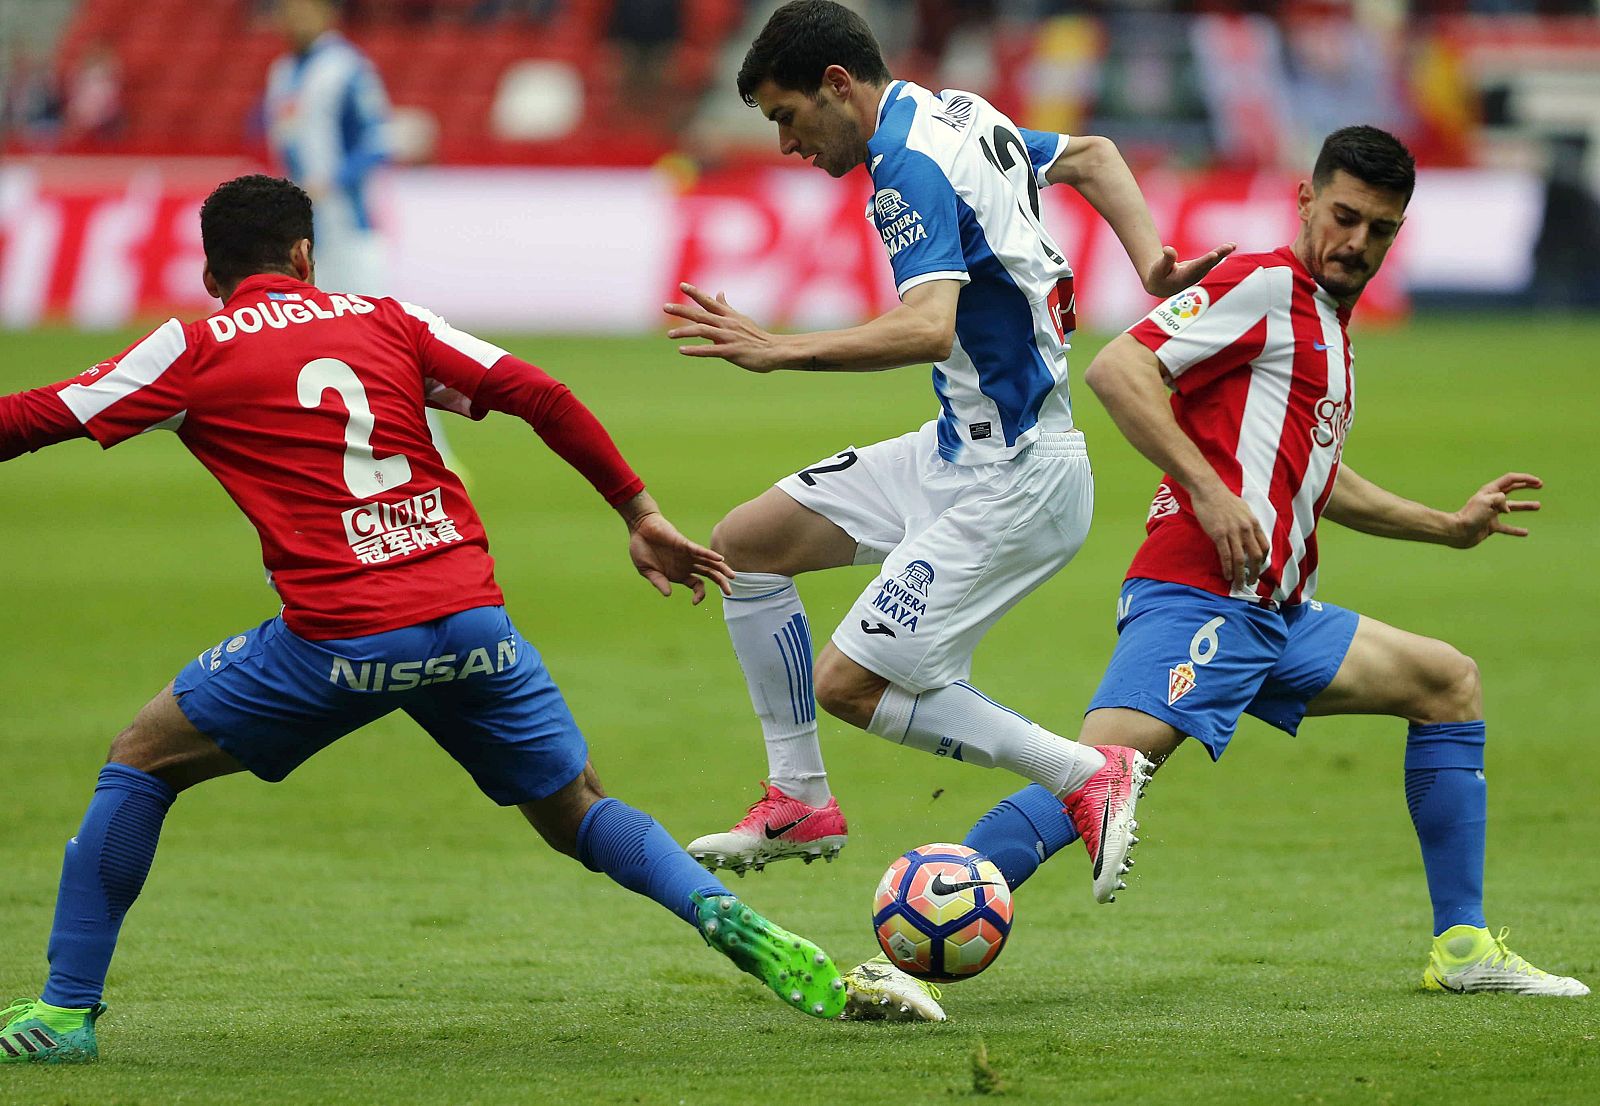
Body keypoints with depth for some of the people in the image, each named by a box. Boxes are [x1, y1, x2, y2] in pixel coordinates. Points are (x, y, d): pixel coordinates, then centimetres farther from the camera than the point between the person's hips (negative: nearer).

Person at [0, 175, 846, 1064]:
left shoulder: (194, 350, 7)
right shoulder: (385, 321, 17)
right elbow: (542, 398, 10)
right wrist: (642, 513, 16)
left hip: (340, 640, -3)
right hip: (473, 622, 3)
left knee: (142, 760, 14)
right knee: (579, 814, 19)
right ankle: (726, 917, -6)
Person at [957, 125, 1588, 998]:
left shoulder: (1328, 322, 24)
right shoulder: (1265, 286, -4)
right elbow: (1117, 369, -16)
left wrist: (1448, 527, 44)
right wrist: (1209, 491, -22)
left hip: (1277, 620, 10)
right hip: (1195, 599, -10)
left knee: (1448, 682, 17)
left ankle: (1464, 949, 17)